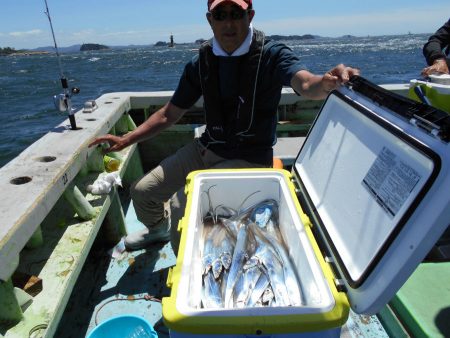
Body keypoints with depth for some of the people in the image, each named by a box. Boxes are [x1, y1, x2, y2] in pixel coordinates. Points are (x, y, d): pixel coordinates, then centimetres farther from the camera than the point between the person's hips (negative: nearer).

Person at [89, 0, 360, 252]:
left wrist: (326, 82, -56)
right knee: (142, 191, 5)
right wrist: (126, 140, -2)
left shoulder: (271, 54, -12)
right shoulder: (201, 63, 1)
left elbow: (306, 85, -32)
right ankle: (158, 228, 42)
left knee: (181, 205, -21)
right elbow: (169, 114, 6)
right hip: (207, 149, 6)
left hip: (249, 160, -5)